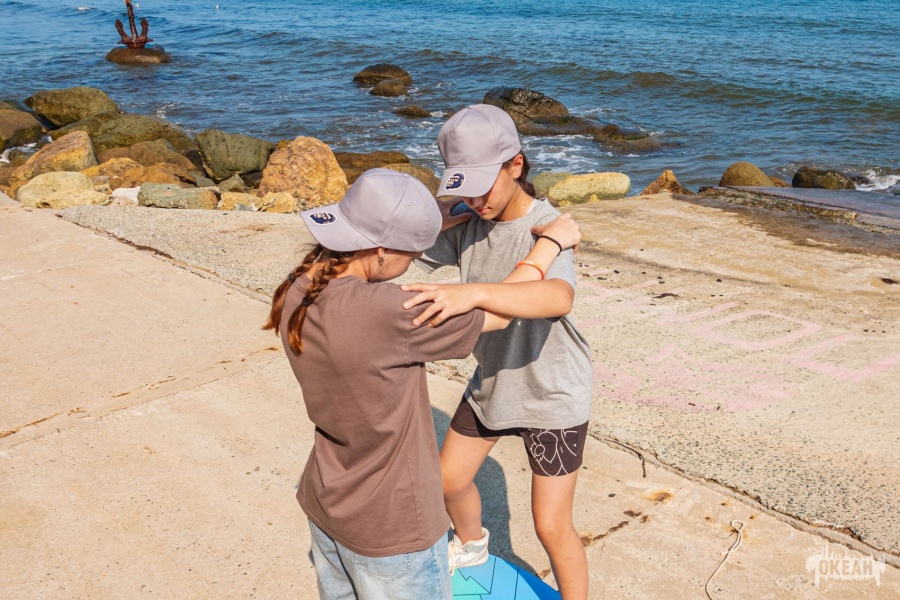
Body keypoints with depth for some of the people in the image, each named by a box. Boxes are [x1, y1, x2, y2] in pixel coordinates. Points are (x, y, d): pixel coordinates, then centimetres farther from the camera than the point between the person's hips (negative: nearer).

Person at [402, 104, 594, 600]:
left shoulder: (547, 228, -29)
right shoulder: (466, 224, -10)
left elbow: (557, 299, -50)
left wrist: (471, 293, -65)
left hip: (552, 395, -6)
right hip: (491, 382, 7)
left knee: (552, 527, 1)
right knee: (449, 479, 23)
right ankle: (471, 545, 56)